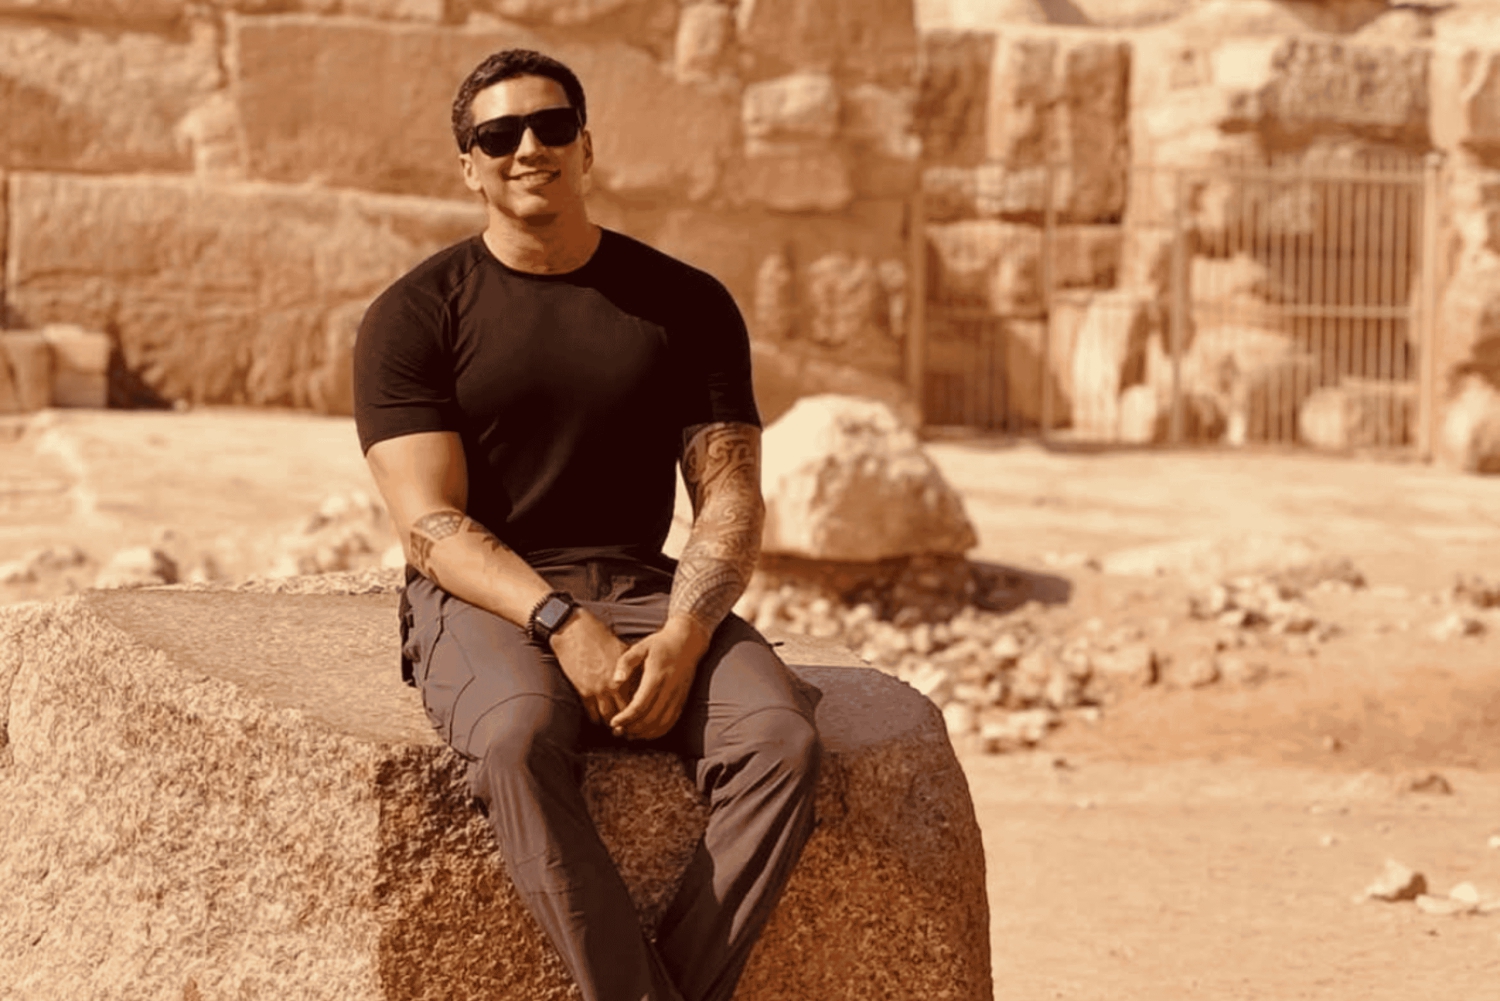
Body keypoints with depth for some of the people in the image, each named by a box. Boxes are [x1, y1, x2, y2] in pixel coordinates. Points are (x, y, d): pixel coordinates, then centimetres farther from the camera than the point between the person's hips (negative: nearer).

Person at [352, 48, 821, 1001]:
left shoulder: (687, 304, 10)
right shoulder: (414, 315, 3)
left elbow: (731, 501, 4)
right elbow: (433, 526, -6)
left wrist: (682, 637, -16)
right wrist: (564, 626, -22)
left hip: (642, 590, 3)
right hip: (482, 600, -2)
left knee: (782, 739, -28)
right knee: (519, 736, -38)